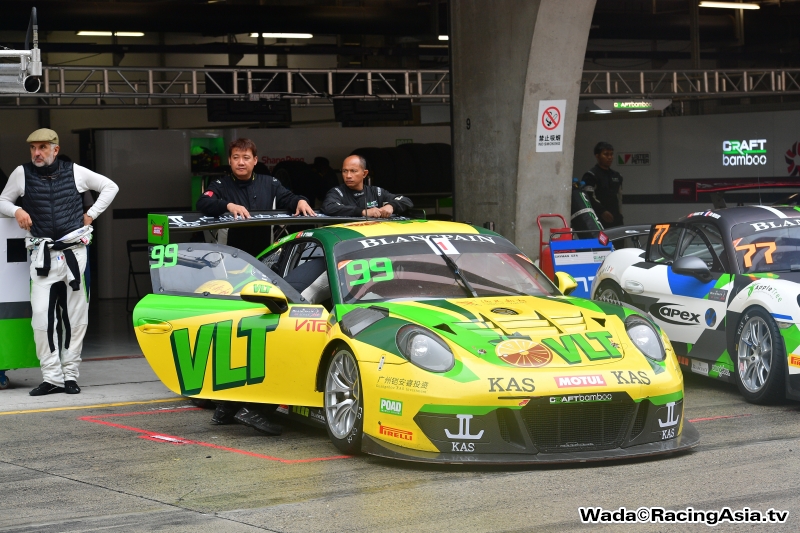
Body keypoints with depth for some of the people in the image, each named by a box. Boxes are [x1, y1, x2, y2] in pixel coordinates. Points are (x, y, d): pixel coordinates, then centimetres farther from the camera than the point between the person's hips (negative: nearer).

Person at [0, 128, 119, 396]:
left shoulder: (75, 172, 5)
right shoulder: (22, 174, 5)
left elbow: (110, 187, 17)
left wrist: (91, 214, 9)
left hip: (74, 251, 0)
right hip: (43, 254, 0)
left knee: (76, 318, 2)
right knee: (41, 317, -11)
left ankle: (70, 374, 10)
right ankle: (52, 377, -5)